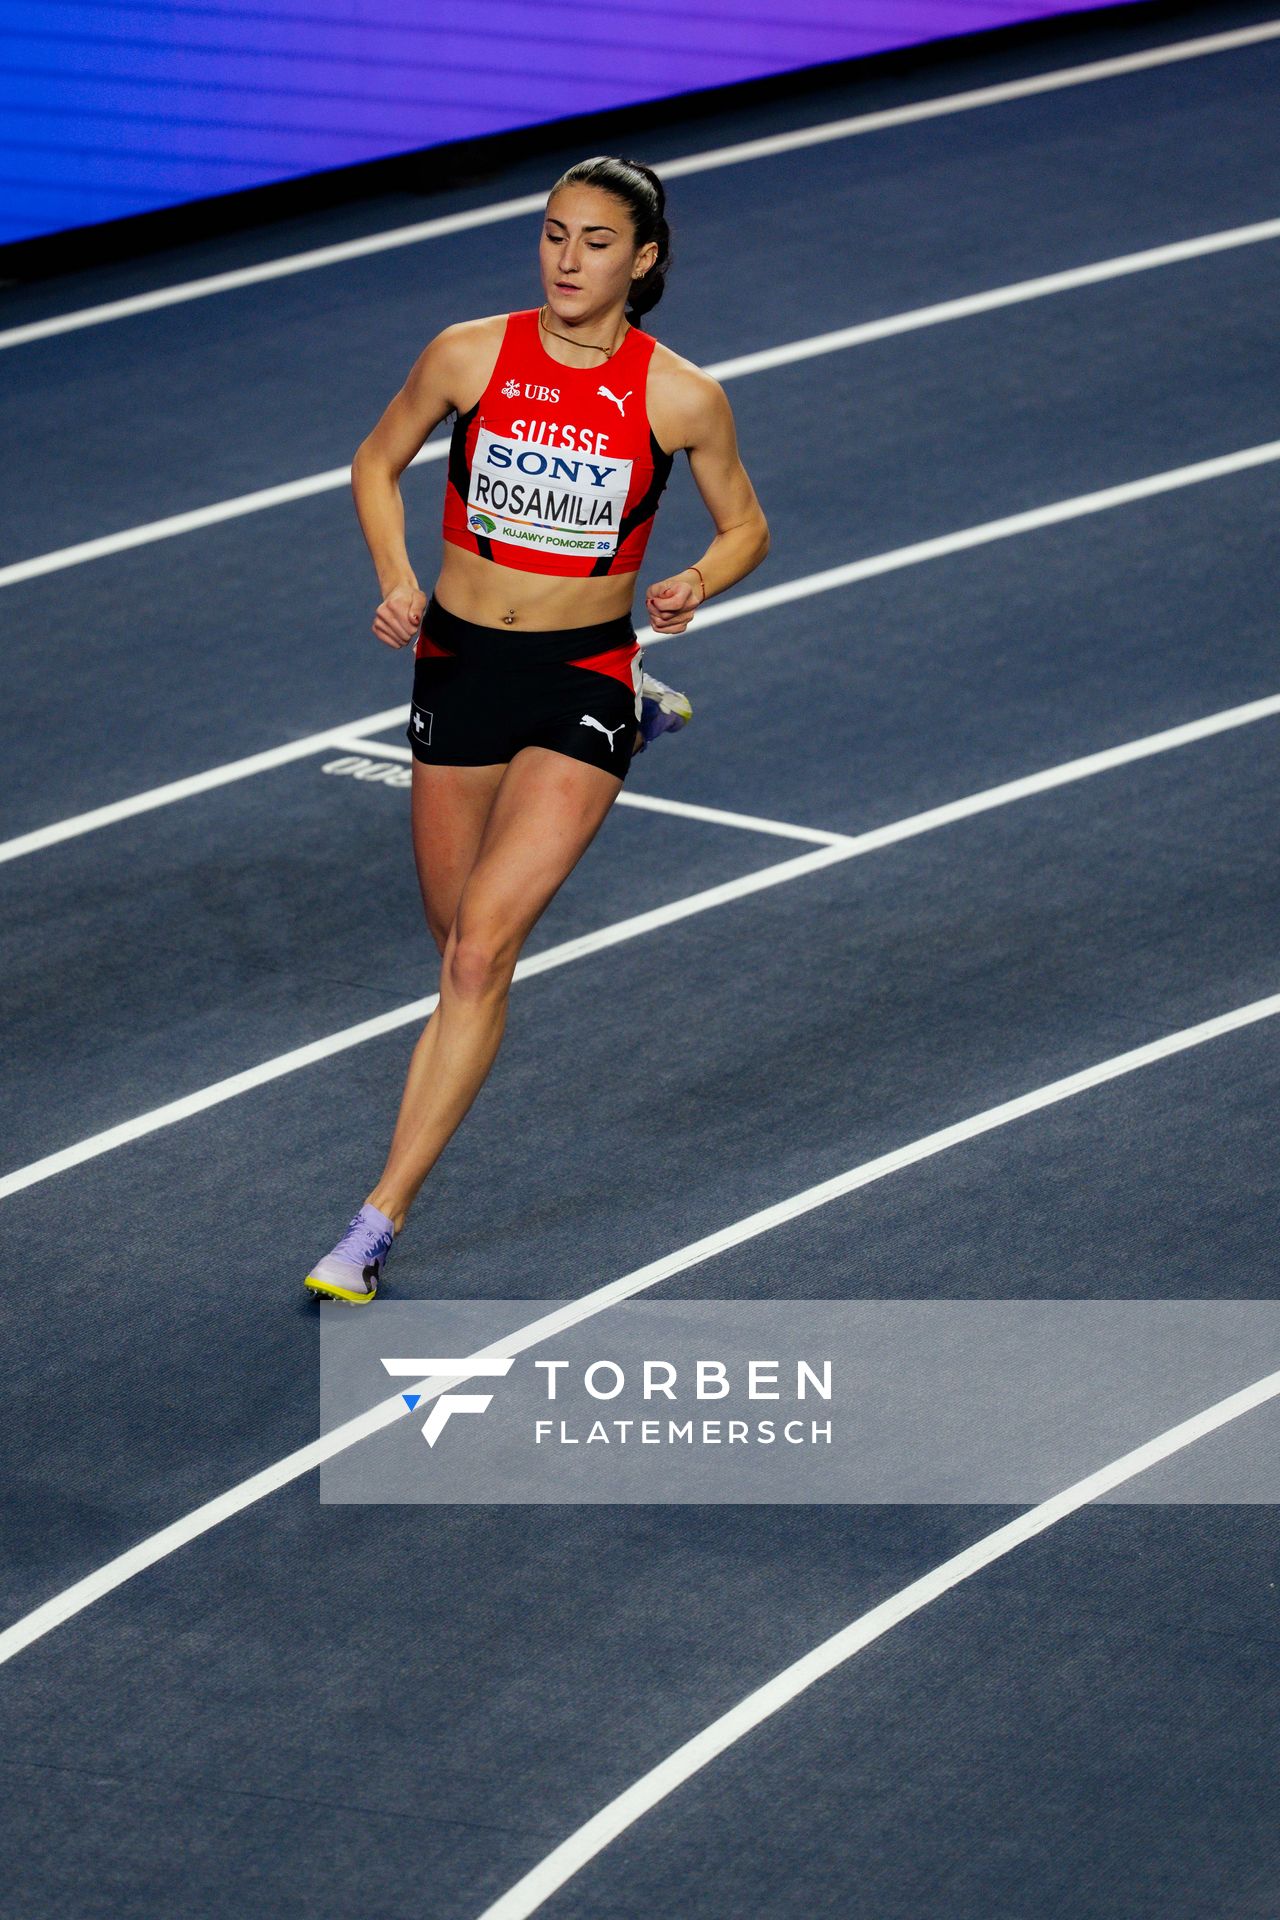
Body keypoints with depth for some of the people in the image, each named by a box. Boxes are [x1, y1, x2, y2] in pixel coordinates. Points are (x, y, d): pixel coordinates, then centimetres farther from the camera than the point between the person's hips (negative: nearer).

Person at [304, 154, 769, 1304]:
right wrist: (397, 583, -7)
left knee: (480, 953, -15)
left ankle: (382, 1220, -9)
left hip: (580, 678, -3)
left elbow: (746, 528, 5)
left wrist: (695, 587, -16)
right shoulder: (470, 356, -8)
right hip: (459, 659, 3)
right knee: (461, 935, 20)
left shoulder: (681, 397, -10)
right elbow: (379, 463, 9)